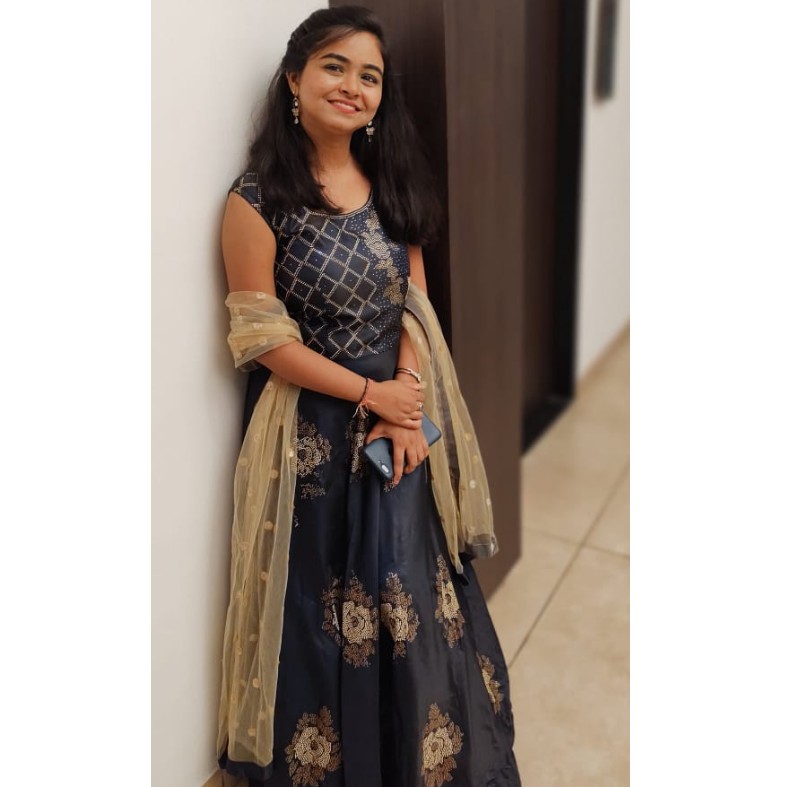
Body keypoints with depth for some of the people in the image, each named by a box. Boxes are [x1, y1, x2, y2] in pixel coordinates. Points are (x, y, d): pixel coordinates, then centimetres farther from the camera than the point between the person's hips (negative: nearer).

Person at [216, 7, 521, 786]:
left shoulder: (392, 181, 3)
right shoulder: (259, 198, -13)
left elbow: (414, 308, 4)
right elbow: (261, 339, -14)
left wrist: (407, 410, -10)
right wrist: (371, 394, -13)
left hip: (400, 421, 5)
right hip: (313, 434, -5)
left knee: (413, 593, 16)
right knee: (323, 606, 10)